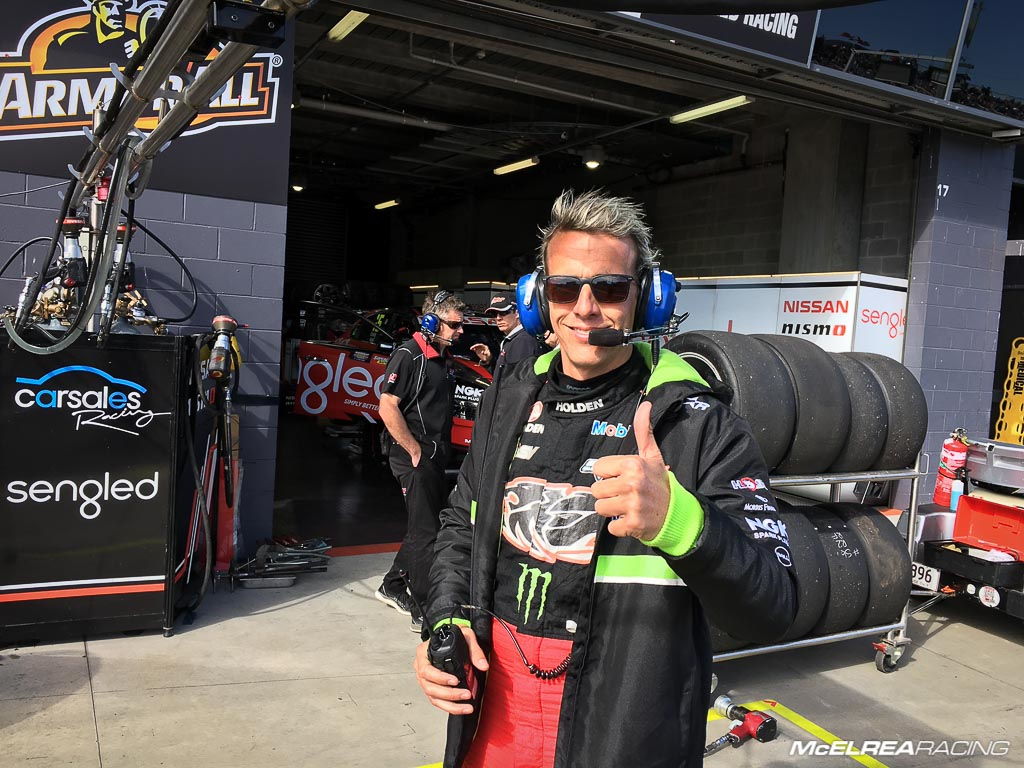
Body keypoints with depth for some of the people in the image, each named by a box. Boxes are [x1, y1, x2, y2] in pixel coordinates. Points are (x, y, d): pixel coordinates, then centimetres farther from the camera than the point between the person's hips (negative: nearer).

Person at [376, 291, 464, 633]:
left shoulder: (444, 358, 14)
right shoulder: (408, 355, -14)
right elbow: (388, 407, -19)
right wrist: (415, 450, -17)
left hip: (436, 457, 9)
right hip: (414, 459, -9)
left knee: (424, 528, 18)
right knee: (426, 534, -5)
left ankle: (392, 586, 34)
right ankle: (425, 612, 3)